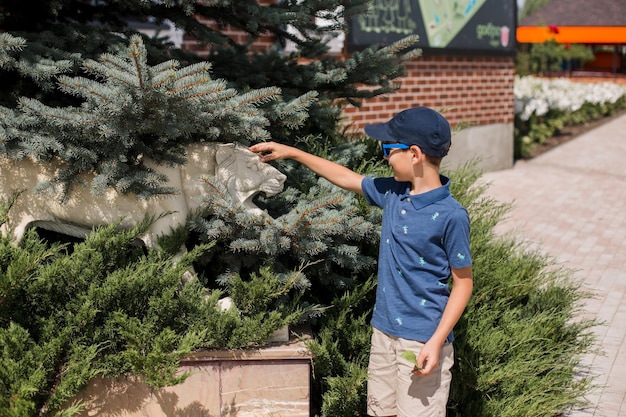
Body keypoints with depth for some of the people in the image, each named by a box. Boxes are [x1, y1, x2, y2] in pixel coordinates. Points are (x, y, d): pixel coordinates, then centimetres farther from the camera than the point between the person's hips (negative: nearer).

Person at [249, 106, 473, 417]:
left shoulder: (451, 215, -16)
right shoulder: (392, 193, 4)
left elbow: (463, 283, -11)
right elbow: (347, 178, 19)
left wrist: (437, 342, -18)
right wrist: (291, 152, 23)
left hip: (422, 340, -7)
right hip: (384, 331, 7)